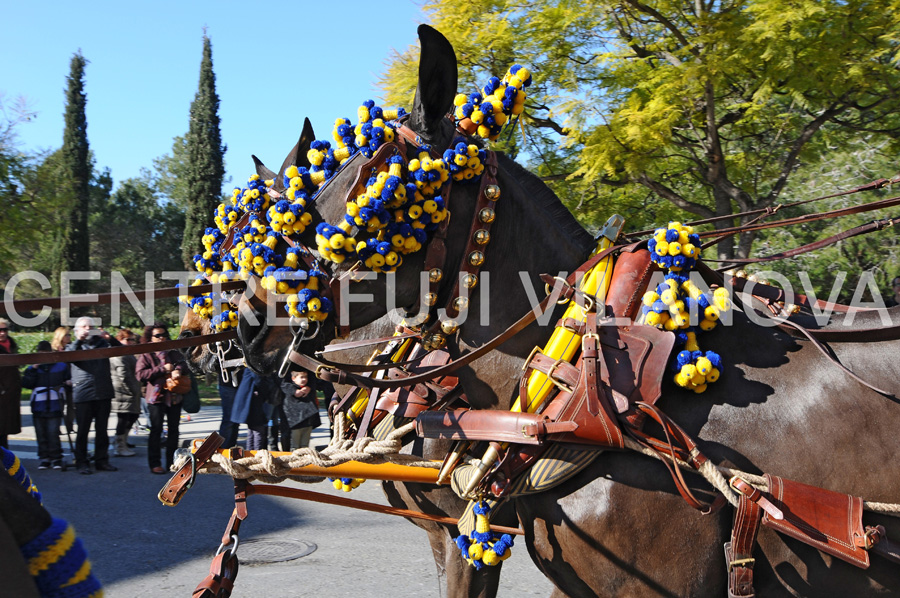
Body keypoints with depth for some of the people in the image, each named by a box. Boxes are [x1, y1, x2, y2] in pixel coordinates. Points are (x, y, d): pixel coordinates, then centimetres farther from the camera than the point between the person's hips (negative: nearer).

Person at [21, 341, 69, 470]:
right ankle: (44, 458, 14)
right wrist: (34, 369, -11)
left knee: (53, 433, -9)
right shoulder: (32, 368, 10)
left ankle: (56, 458, 0)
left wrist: (68, 383, -6)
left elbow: (69, 380, 16)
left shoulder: (62, 366, 9)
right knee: (41, 434, 5)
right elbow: (26, 383, -4)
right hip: (38, 407, 2)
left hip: (55, 407, -2)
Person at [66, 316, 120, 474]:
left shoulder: (102, 343, 15)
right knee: (82, 430, 1)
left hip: (104, 393, 2)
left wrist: (110, 339, -14)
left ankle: (102, 460, 14)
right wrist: (78, 340, -21)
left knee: (102, 430, 8)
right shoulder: (75, 346, 11)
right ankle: (81, 462, 8)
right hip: (83, 395, -2)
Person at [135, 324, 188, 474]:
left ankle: (172, 462, 15)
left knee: (173, 429, 7)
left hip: (174, 396, 4)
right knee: (156, 430, -3)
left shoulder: (172, 353, 13)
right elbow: (141, 374, -10)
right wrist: (163, 369, -13)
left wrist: (178, 370, -23)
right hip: (156, 397, -4)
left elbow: (183, 363, 1)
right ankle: (155, 463, 3)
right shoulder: (146, 355, 2)